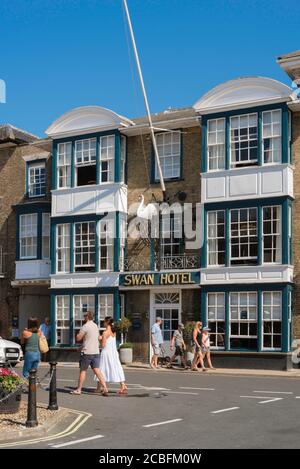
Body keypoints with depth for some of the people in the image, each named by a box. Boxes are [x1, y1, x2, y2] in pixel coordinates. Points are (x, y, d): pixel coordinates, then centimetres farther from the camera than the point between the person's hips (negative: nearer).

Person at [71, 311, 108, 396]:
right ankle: (105, 388, -11)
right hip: (96, 351, 6)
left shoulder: (85, 326, -11)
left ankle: (78, 389, 15)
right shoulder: (96, 326, 13)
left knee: (83, 370, 6)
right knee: (97, 370, 1)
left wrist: (78, 333, 11)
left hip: (87, 352, -6)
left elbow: (78, 338, -10)